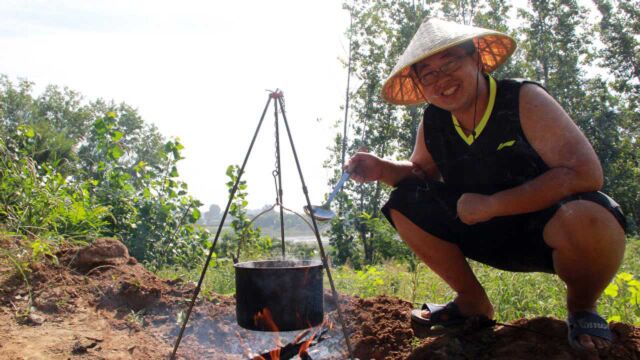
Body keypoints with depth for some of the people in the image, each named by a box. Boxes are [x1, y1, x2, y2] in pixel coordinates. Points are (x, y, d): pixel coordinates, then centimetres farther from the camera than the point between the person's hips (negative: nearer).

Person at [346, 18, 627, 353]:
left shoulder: (523, 99, -20)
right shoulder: (432, 123, -4)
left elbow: (585, 173, -28)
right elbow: (421, 171, 13)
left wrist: (491, 205, -28)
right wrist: (383, 169, -10)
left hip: (552, 228, -4)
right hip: (490, 233, 5)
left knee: (587, 219, -39)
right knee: (404, 204, -9)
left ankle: (582, 308, -3)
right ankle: (472, 302, 7)